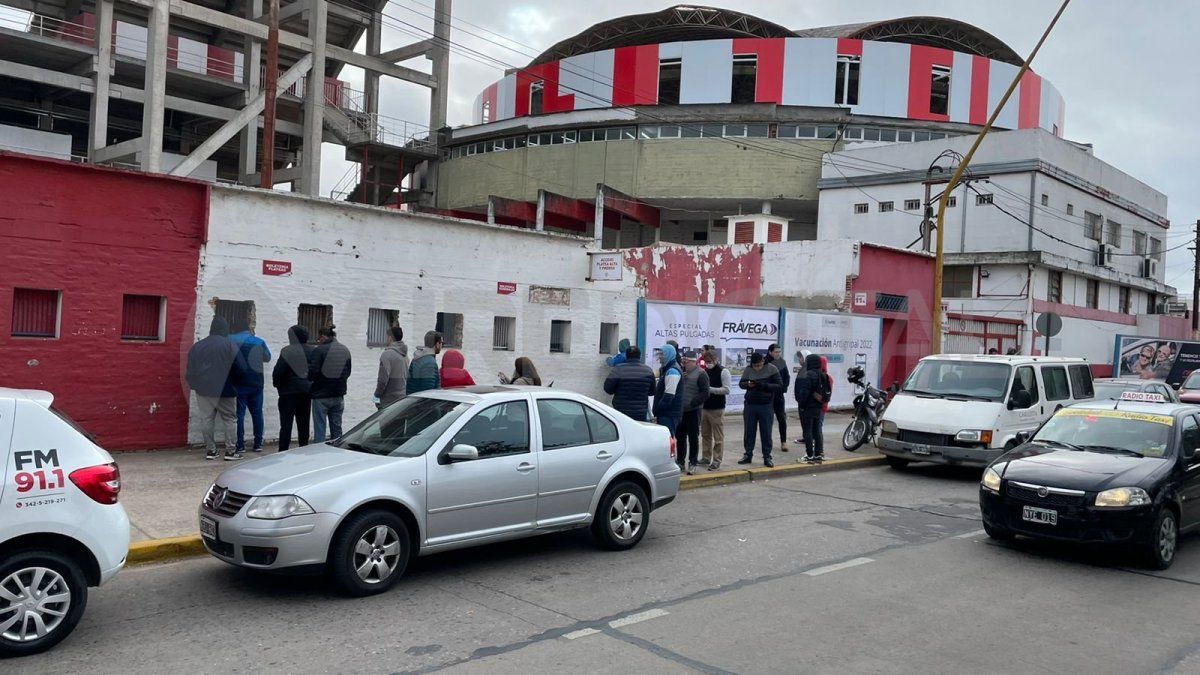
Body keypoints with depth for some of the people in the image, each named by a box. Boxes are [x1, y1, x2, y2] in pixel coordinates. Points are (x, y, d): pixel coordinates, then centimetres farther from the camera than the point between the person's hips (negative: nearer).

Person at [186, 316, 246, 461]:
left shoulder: (197, 346, 7)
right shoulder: (230, 346, -8)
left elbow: (190, 370, 7)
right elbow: (241, 368, -11)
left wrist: (195, 385, 16)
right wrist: (234, 383, 5)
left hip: (203, 389, 3)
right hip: (225, 390, -3)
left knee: (207, 419, 7)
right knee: (228, 419, 5)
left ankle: (210, 450, 8)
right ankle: (230, 450, 3)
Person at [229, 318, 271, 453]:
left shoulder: (231, 340, -6)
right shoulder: (259, 342, 2)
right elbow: (267, 357, 15)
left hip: (238, 383, -3)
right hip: (256, 384, 3)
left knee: (239, 414, 1)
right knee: (257, 413, 10)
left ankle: (240, 445, -1)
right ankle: (258, 444, 12)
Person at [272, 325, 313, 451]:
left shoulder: (287, 351, -14)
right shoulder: (313, 351, 3)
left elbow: (278, 371, -13)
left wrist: (277, 384, 3)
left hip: (289, 391, -5)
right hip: (307, 391, 5)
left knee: (286, 424, -2)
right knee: (303, 424, 13)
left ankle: (283, 450, -3)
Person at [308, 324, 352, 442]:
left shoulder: (319, 350, -12)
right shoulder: (345, 350, 7)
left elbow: (313, 372, -15)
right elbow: (348, 372, 11)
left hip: (321, 395, -6)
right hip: (338, 395, 6)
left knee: (319, 429, -1)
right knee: (336, 429, 13)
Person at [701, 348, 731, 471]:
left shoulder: (723, 371, -9)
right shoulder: (705, 371, 10)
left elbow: (726, 390, -16)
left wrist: (710, 389, -22)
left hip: (717, 409, -7)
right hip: (705, 407, 7)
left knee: (718, 437, -1)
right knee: (705, 435, 15)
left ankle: (716, 461, 5)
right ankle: (706, 458, 26)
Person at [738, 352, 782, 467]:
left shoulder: (772, 369, -7)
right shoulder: (748, 370, 0)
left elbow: (779, 386, -10)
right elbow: (740, 383, 5)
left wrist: (764, 385, -24)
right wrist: (747, 384, -18)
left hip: (766, 406, -2)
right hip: (750, 405, 3)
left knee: (766, 432, 5)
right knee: (749, 432, 10)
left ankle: (767, 457, 14)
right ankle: (748, 455, 21)